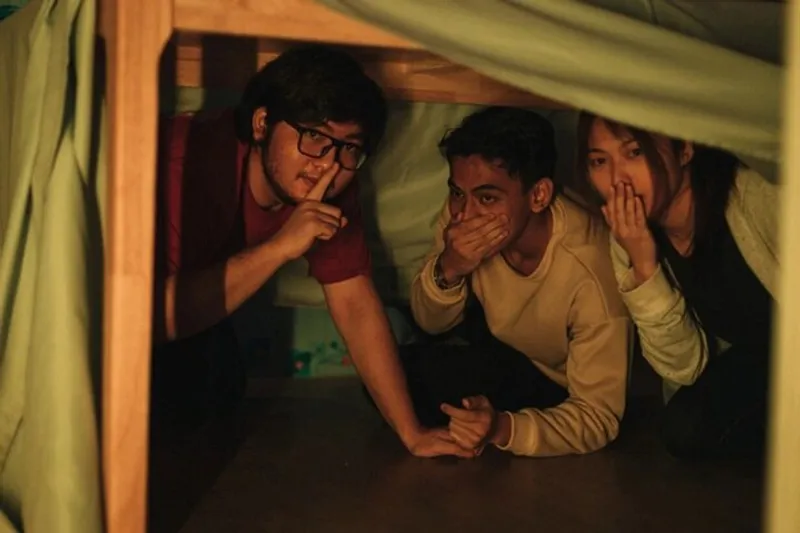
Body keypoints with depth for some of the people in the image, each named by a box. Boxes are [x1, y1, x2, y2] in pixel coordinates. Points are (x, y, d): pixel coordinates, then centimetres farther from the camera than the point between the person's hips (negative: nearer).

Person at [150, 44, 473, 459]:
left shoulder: (332, 186, -16)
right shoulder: (189, 162, -38)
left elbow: (355, 303, -14)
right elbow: (157, 315, -46)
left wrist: (412, 435, -17)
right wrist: (280, 247, -48)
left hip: (198, 331, 6)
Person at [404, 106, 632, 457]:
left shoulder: (590, 272, -37)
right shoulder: (464, 214, -22)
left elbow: (598, 418, -27)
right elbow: (431, 323, -6)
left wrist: (503, 429, -46)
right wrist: (448, 269, -30)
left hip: (556, 394, -5)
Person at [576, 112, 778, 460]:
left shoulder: (759, 197, -27)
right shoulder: (630, 240, -9)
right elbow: (685, 367, -12)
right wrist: (644, 267, -23)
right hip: (751, 373, 4)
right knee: (686, 429, -22)